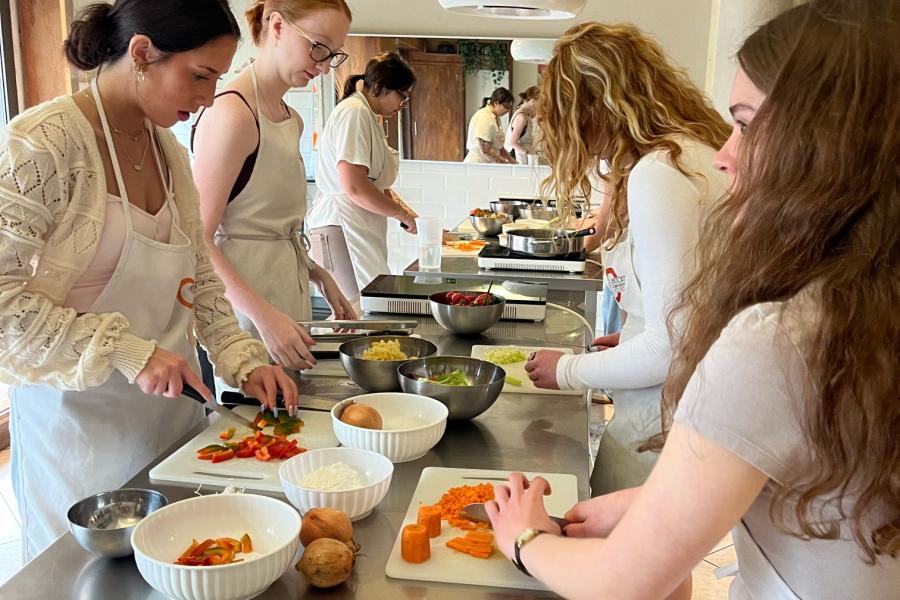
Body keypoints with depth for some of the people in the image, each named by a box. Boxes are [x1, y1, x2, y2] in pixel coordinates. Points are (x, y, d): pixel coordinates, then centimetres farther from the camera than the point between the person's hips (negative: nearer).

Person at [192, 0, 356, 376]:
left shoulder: (292, 121, 13)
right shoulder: (231, 114, -15)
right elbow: (197, 242, -19)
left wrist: (319, 276, 7)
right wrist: (263, 315, -27)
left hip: (289, 299, 8)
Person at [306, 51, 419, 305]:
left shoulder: (371, 116, 21)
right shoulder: (355, 113, -12)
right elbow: (354, 187, -22)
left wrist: (399, 206, 13)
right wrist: (401, 213, -10)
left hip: (363, 227, 10)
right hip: (341, 227, -10)